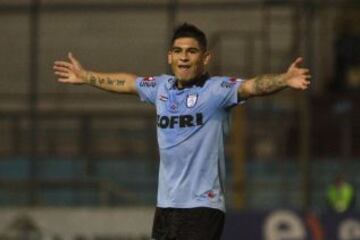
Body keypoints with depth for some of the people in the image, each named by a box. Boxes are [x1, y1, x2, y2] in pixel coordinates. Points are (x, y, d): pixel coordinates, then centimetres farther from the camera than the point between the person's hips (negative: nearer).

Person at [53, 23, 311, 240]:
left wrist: (285, 80, -46)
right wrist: (85, 76, 43)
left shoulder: (216, 89, -9)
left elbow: (254, 85, -27)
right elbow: (126, 82, 30)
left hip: (202, 206, -7)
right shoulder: (161, 87, 11)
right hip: (166, 204, 7)